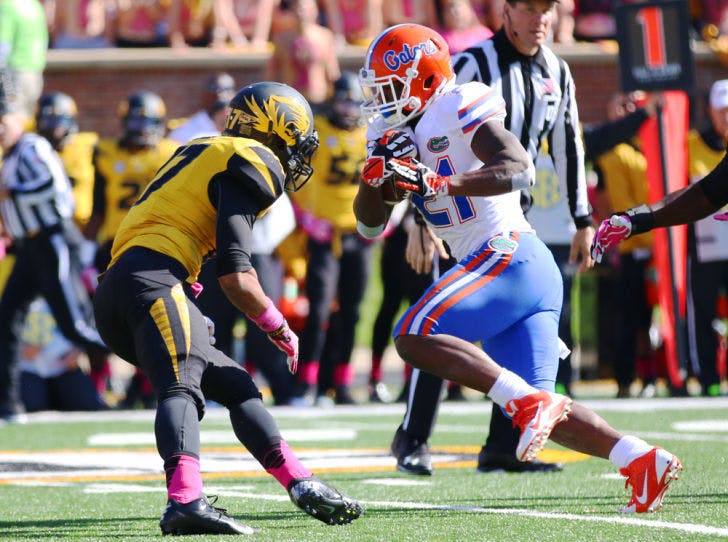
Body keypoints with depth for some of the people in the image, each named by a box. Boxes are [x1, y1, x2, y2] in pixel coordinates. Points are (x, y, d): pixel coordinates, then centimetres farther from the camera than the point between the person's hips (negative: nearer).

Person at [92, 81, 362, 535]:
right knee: (182, 387, -29)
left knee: (235, 387, 17)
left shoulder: (205, 155, 29)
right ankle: (186, 501, -51)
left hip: (112, 298, 10)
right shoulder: (253, 164, 1)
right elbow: (236, 276, -7)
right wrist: (280, 330, 7)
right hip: (152, 280, -10)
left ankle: (302, 485, 17)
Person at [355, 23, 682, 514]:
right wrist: (375, 176, 1)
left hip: (508, 254, -9)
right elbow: (370, 223, 22)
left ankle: (529, 401, -25)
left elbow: (520, 169, -21)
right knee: (539, 414, 4)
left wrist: (438, 184, -28)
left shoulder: (458, 111, -6)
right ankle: (643, 460, -2)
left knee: (414, 336, -21)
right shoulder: (405, 136, 20)